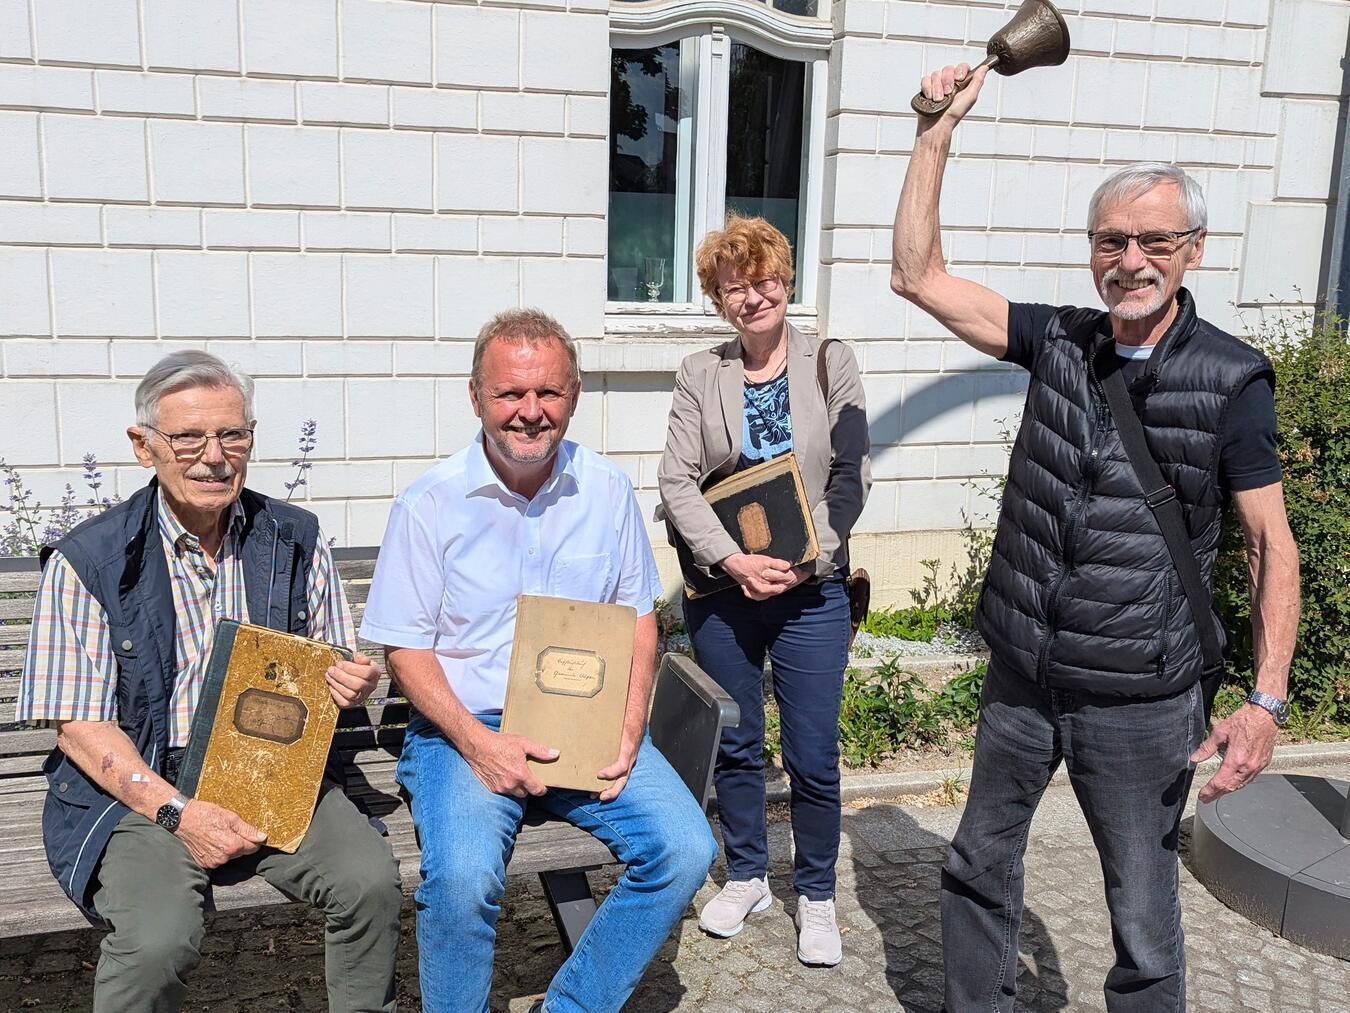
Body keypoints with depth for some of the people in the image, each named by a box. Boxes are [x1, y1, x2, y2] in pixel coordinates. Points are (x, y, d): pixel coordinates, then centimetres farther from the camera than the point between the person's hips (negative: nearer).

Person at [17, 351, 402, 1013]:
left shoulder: (295, 540, 6)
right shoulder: (87, 561, -4)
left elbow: (333, 672, 15)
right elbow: (77, 725, -4)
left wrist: (353, 683, -10)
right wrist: (175, 811, -16)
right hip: (141, 786, -2)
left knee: (370, 881, -22)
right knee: (159, 938, -28)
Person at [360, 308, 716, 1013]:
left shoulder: (607, 490, 5)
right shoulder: (430, 504, -5)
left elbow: (639, 618, 11)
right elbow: (405, 647, -3)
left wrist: (629, 728, -4)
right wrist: (476, 741, -17)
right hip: (466, 725, -3)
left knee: (685, 850, -16)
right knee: (462, 879, -29)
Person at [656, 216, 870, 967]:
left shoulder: (831, 363, 0)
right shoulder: (701, 375, 2)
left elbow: (852, 476, -5)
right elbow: (678, 482, -5)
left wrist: (806, 563, -14)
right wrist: (734, 561, -17)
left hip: (813, 590, -1)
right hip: (723, 589, 2)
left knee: (814, 755, 3)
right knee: (736, 743, 14)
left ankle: (817, 894, 23)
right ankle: (748, 877, 33)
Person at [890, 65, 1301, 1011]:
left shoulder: (1232, 379, -10)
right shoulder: (1060, 340, 0)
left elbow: (1273, 544, -7)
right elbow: (919, 277, -1)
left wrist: (1267, 699, -14)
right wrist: (937, 133, -5)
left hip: (1142, 701, -4)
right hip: (1022, 678, 4)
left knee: (1144, 916, 10)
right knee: (981, 864, 19)